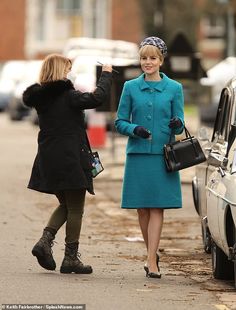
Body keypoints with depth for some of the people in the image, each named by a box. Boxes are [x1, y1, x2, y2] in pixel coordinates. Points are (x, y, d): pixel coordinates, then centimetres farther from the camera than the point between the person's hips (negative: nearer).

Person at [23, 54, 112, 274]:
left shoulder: (40, 98, 6)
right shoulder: (68, 96, -15)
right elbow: (98, 97, -19)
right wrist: (106, 74, -4)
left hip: (48, 160, 7)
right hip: (71, 158, -7)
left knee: (65, 205, 21)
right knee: (75, 209, 4)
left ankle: (45, 240, -1)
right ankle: (71, 258, 5)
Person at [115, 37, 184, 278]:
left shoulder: (174, 88, 5)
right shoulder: (130, 87, 6)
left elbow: (179, 125, 5)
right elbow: (120, 122, 7)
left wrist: (177, 125, -18)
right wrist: (134, 129, -14)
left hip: (163, 156, -1)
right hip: (137, 155, 1)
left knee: (157, 208, -6)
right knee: (142, 208, 6)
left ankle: (151, 261, -9)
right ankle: (153, 253, 23)